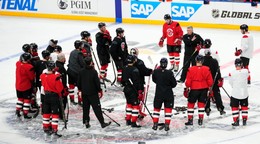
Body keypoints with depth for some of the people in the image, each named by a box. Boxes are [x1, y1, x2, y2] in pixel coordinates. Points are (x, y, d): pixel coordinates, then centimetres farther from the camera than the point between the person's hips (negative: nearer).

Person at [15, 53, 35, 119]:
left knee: (20, 98, 23)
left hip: (18, 86, 6)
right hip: (26, 86, -6)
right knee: (27, 99, 5)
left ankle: (18, 111, 28)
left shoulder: (18, 64, -7)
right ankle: (25, 114, 6)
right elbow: (32, 77, -14)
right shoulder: (29, 67, -25)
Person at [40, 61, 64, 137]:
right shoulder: (56, 77, -20)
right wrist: (59, 79, -3)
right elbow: (60, 88, -15)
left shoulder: (43, 76, -3)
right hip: (54, 96, -6)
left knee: (46, 112, 15)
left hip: (46, 96, 6)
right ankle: (54, 129, -5)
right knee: (55, 113, -1)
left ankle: (46, 127, 24)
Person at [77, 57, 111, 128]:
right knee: (97, 108, -3)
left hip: (84, 93, 5)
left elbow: (78, 82, 7)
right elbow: (97, 82, -13)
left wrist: (80, 89, 22)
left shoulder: (81, 72, -1)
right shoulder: (93, 71, -16)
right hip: (93, 93, -5)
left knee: (85, 108, 14)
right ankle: (102, 123, -3)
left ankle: (86, 122, 15)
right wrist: (100, 91, -1)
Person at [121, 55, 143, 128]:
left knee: (129, 104, 21)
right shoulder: (134, 70, -19)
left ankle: (128, 120, 27)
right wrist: (139, 91, -15)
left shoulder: (124, 69, 5)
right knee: (135, 105, -4)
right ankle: (133, 122, -7)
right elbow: (137, 82, -20)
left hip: (126, 89, 8)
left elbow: (123, 80, 15)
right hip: (133, 90, -8)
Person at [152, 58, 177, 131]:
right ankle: (167, 125, 4)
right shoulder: (169, 73, -18)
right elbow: (174, 84, -9)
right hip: (168, 94, -2)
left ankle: (155, 124, 16)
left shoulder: (156, 72, -10)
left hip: (158, 94, 2)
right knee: (168, 109, 9)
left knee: (156, 108, 17)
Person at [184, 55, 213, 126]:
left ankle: (190, 120, 11)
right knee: (201, 104, 13)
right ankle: (200, 120, 12)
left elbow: (188, 81, -8)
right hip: (204, 89, 2)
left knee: (191, 104, 11)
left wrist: (187, 88, 8)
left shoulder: (191, 69, -12)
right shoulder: (206, 69, -8)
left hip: (194, 89, -2)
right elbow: (210, 81, -2)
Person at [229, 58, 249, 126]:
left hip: (235, 93, -2)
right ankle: (244, 120, 22)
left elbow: (231, 83, -3)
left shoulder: (232, 73, -18)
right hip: (244, 93, 3)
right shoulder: (246, 71, -12)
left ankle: (236, 121, 11)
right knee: (244, 106, 20)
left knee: (235, 107, 13)